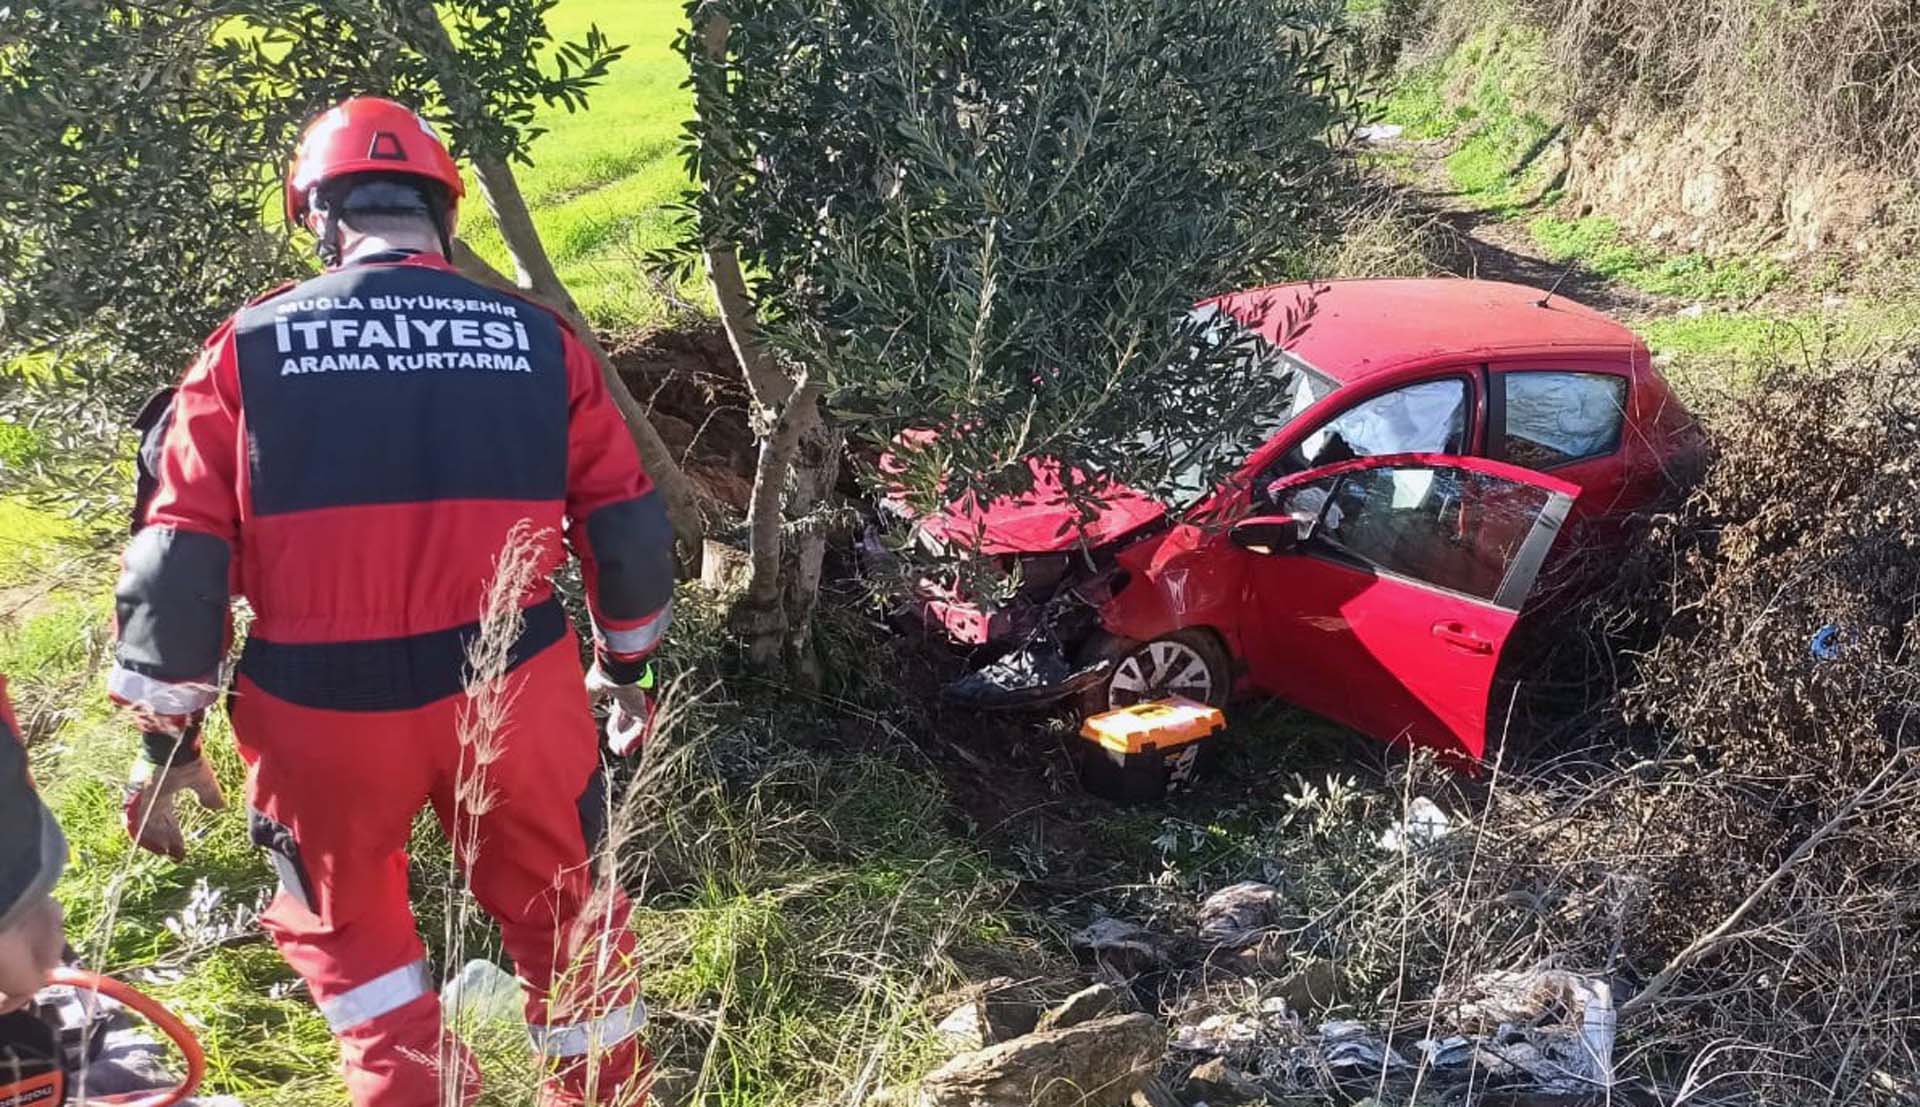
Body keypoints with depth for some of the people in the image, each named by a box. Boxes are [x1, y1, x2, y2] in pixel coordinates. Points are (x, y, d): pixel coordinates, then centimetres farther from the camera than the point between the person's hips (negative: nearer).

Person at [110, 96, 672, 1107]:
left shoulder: (250, 348, -4)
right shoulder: (538, 340, 0)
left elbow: (180, 558, -5)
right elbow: (628, 526, 3)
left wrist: (166, 736, 5)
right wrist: (627, 665, 18)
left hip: (323, 709, -1)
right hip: (514, 689, 2)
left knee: (342, 922, 26)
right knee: (557, 906, 23)